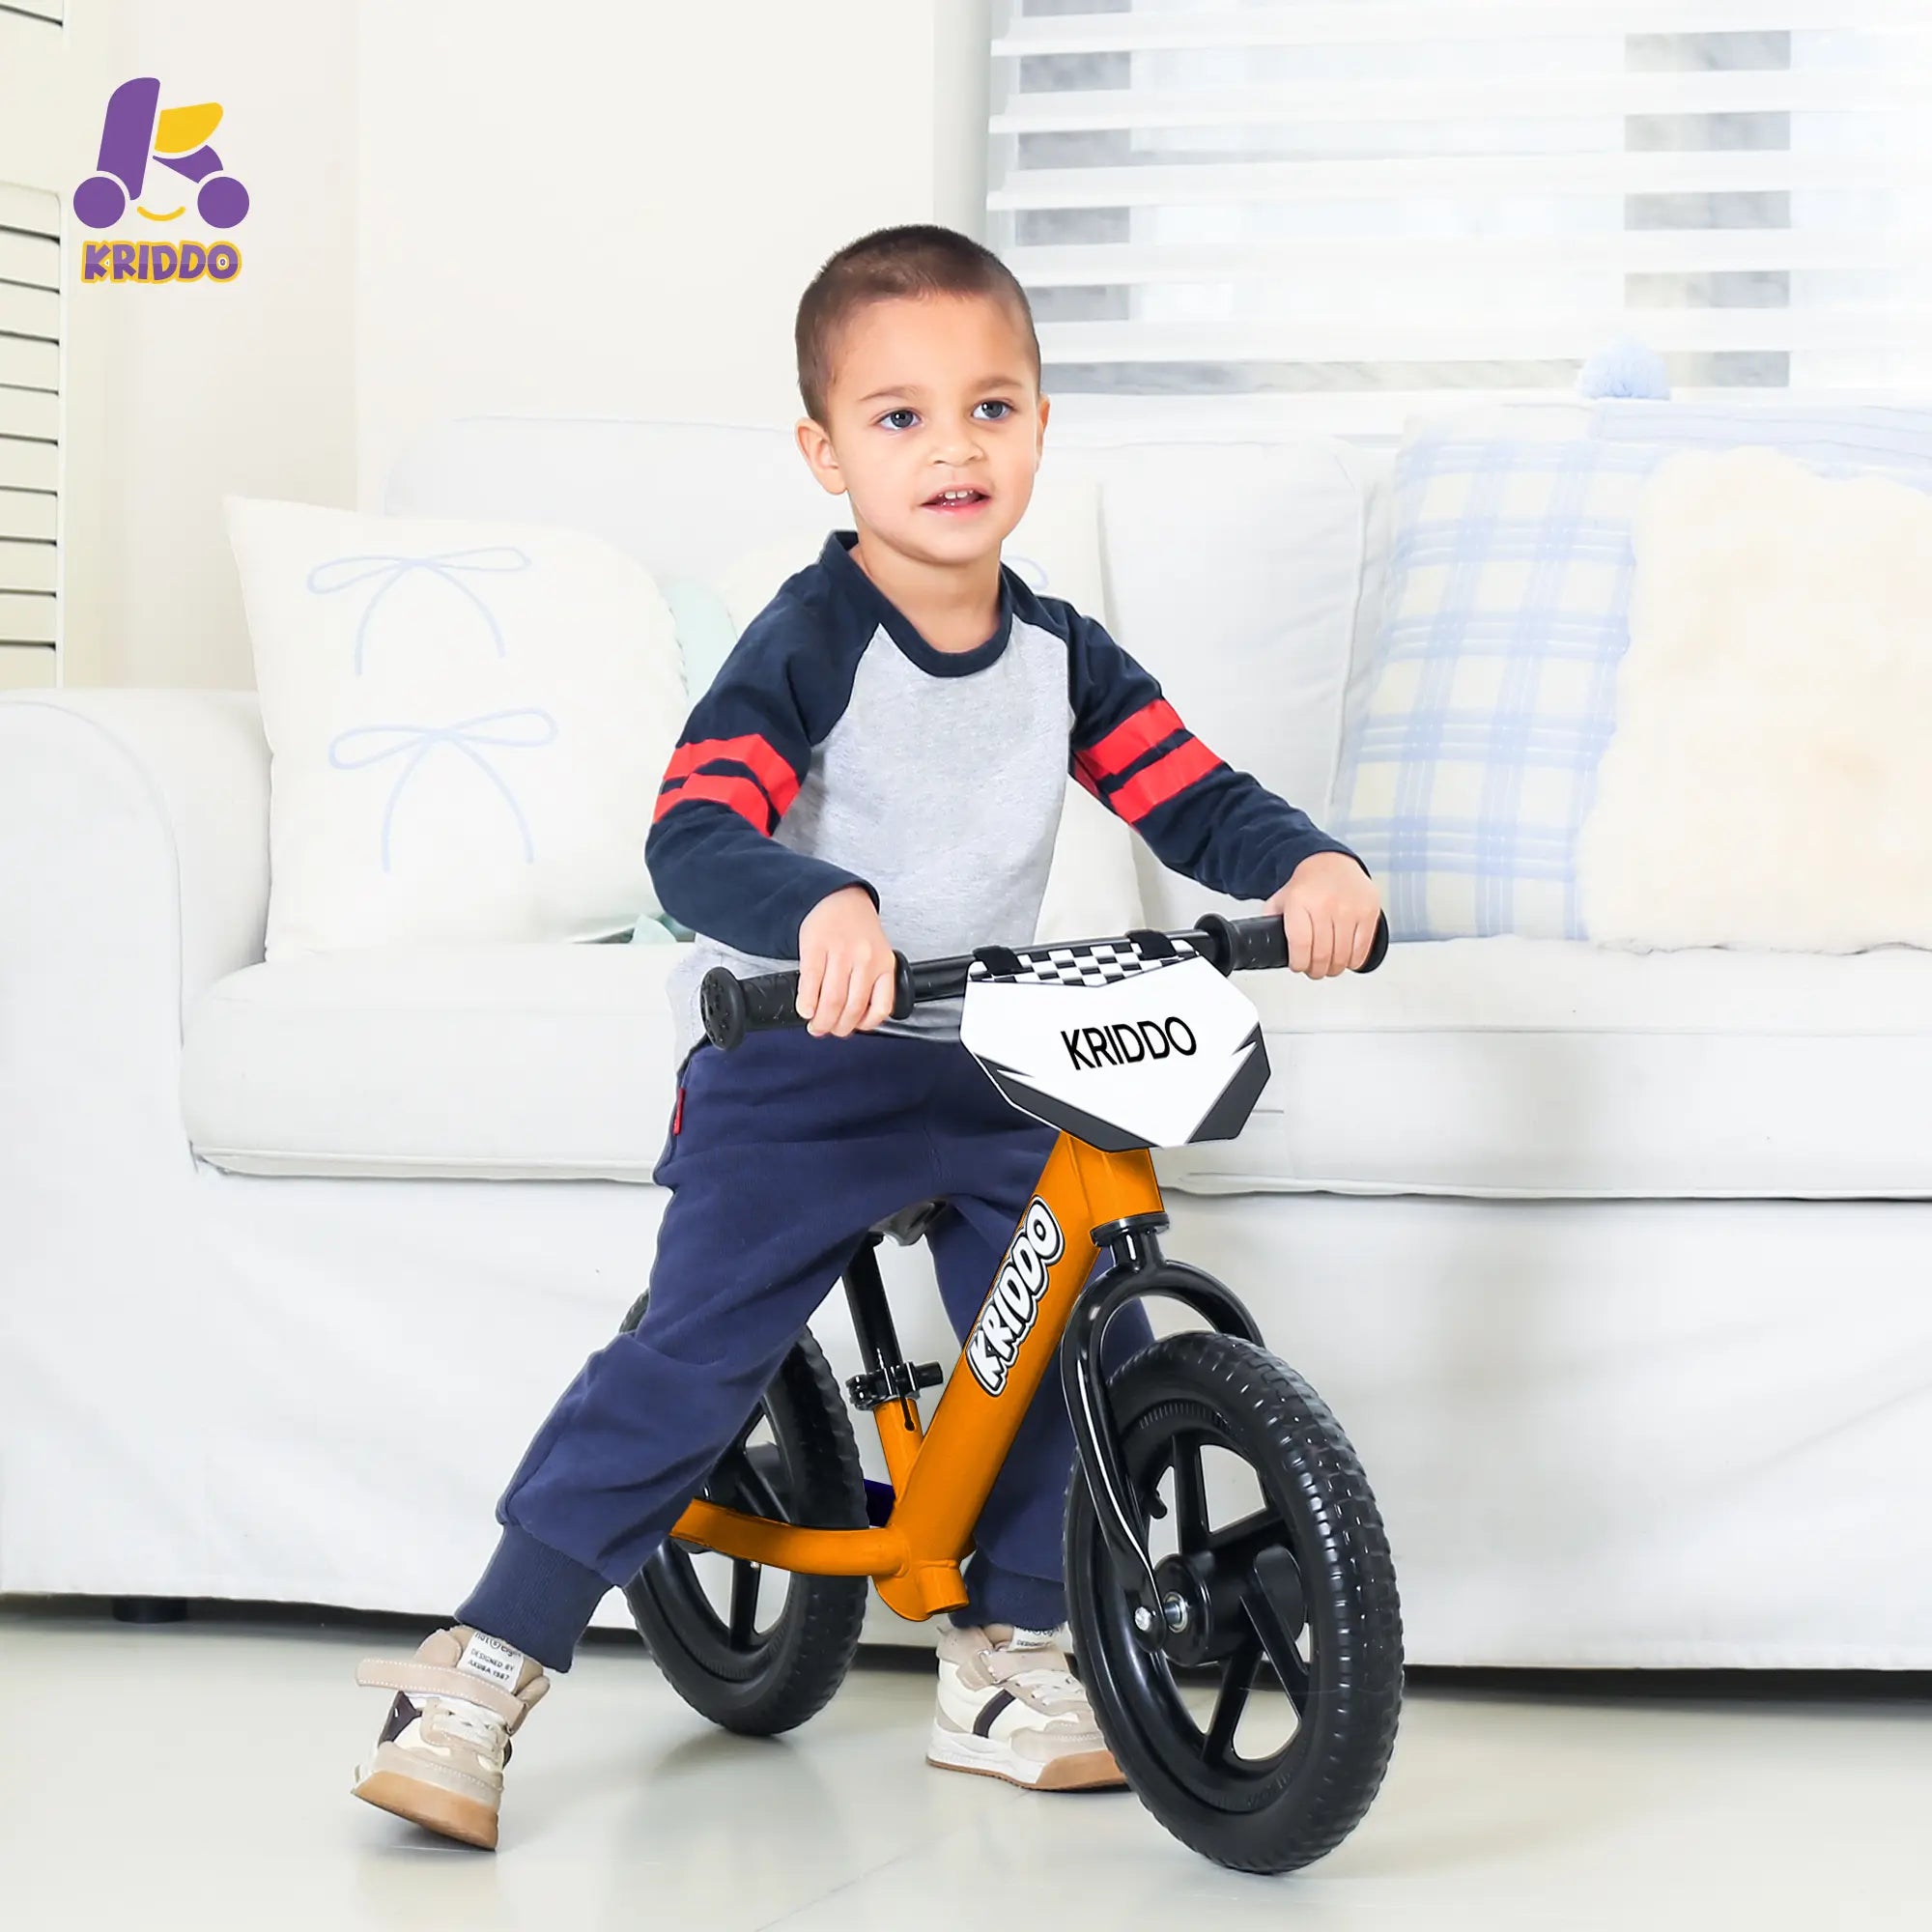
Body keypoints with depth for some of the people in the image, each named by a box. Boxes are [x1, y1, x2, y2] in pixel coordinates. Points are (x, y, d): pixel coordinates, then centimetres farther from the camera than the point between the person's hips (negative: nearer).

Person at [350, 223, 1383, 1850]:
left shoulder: (1061, 655, 3)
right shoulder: (810, 639, -14)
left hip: (994, 1068, 6)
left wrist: (1312, 867, -23)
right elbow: (694, 835, -27)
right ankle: (478, 1680, -7)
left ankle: (1002, 1666, 20)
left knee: (1089, 1344, 2)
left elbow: (1198, 804, -2)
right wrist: (824, 908, -47)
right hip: (797, 1063, -6)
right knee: (689, 1359, -13)